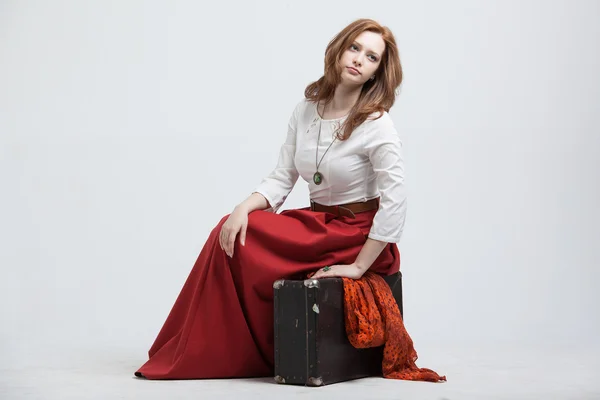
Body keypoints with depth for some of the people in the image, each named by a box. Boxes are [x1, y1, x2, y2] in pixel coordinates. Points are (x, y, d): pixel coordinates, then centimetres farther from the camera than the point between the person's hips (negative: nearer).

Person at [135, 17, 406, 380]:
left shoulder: (377, 126, -17)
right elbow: (281, 178, 3)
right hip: (319, 222, 6)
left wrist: (358, 266, -21)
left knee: (242, 246, -17)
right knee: (232, 233, -12)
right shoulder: (306, 111, 2)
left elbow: (395, 203, -21)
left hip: (357, 235, -6)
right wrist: (244, 208, -16)